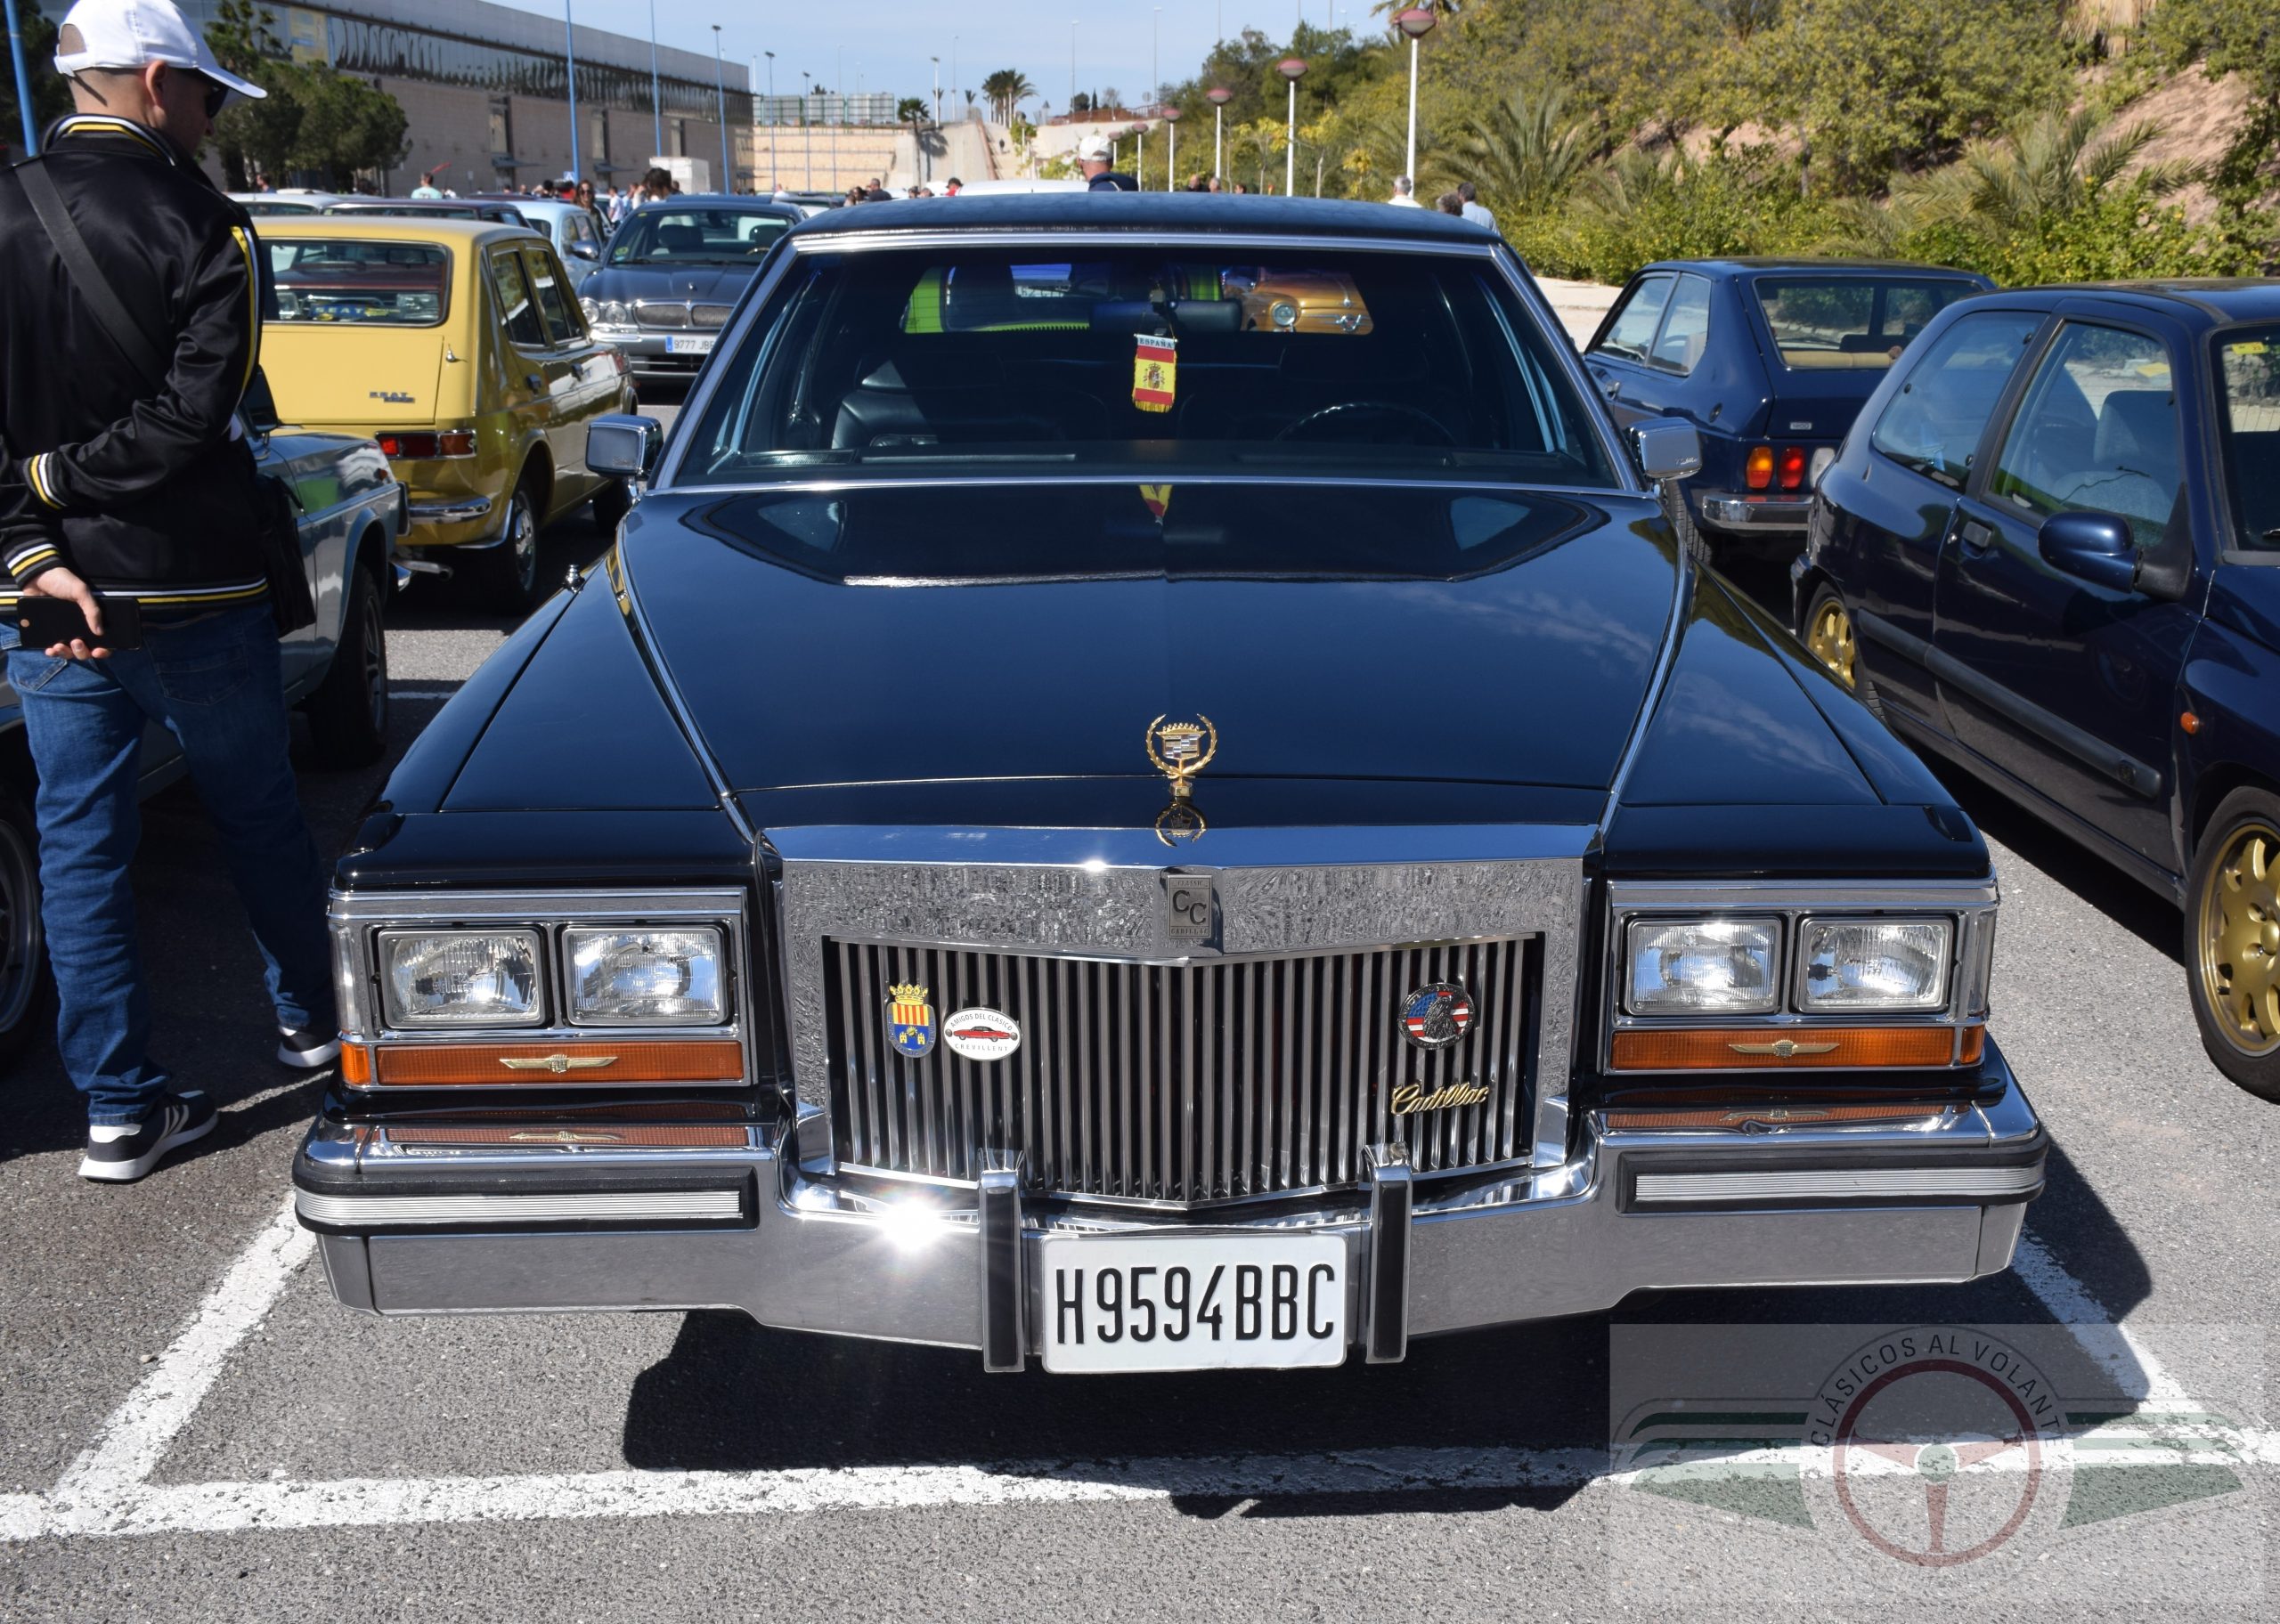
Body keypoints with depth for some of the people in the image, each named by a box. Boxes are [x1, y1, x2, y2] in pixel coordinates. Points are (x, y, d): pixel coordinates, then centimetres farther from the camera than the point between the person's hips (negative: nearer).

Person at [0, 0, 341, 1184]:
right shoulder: (198, 227, -9)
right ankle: (309, 1019, 33)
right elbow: (194, 413, -19)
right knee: (257, 815, 16)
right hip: (197, 594, -3)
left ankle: (121, 1108, 11)